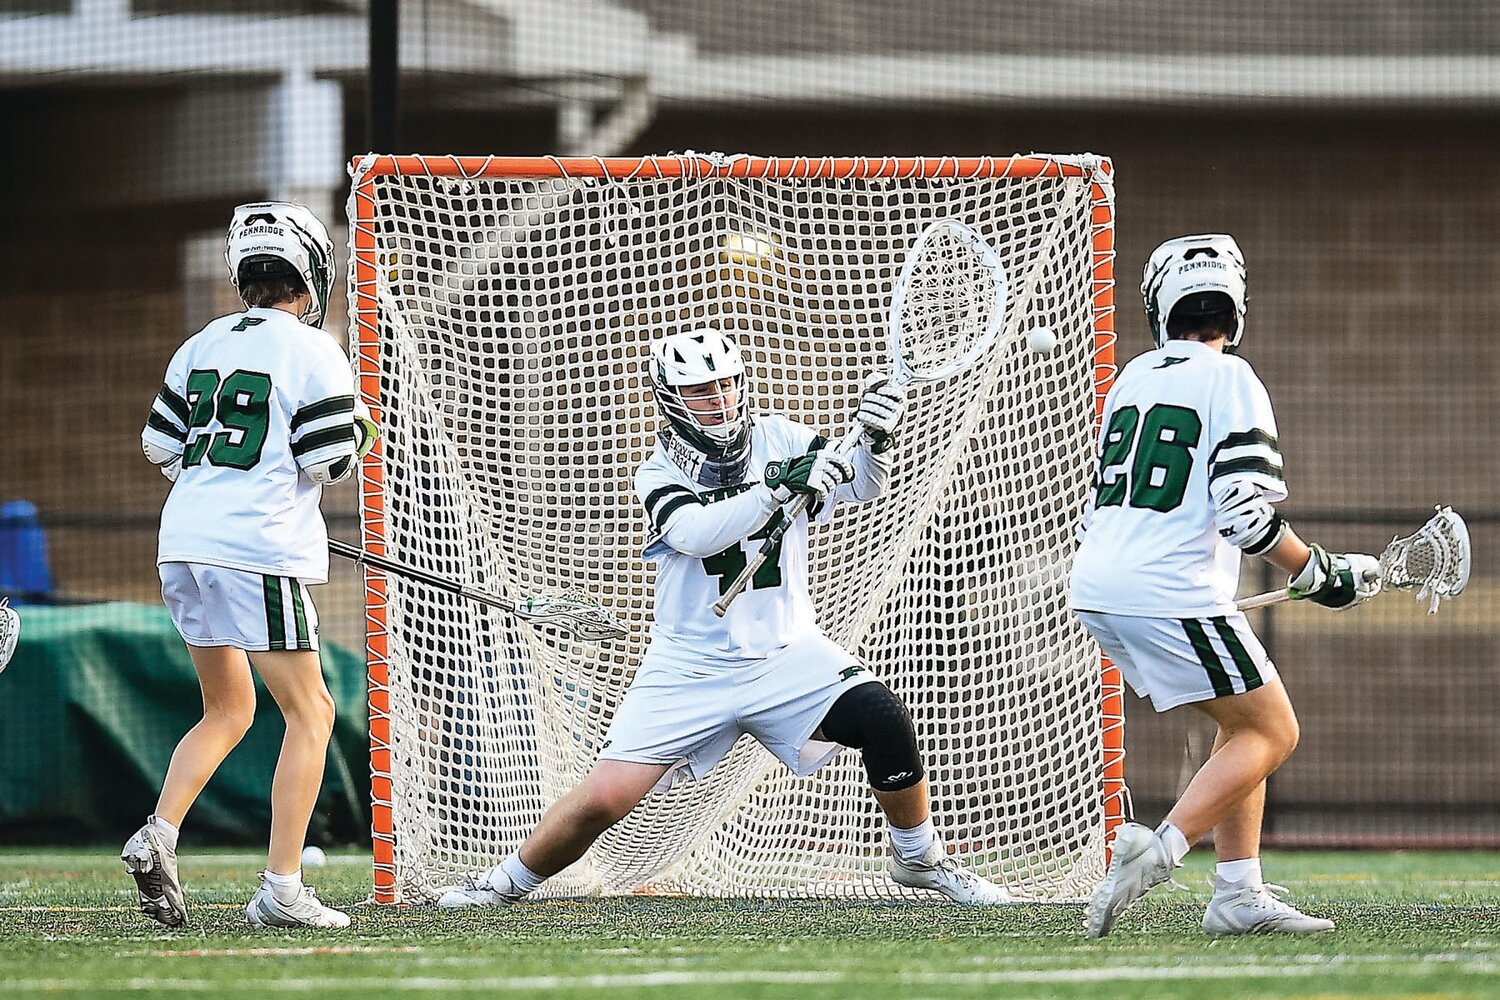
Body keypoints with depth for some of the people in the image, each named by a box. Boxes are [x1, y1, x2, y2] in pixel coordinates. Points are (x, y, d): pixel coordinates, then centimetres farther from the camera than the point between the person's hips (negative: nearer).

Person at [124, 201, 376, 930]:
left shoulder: (203, 346, 12)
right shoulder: (312, 351, -5)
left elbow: (160, 444, 14)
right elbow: (328, 461, -9)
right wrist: (360, 432, 12)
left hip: (183, 544, 7)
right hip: (259, 550, -7)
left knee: (228, 710, 20)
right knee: (309, 713, 2)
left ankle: (158, 836, -1)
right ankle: (281, 890, -5)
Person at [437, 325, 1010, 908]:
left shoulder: (777, 439, 3)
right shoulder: (658, 474, -4)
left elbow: (857, 487, -7)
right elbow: (698, 532, -24)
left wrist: (876, 443, -28)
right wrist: (778, 488, -35)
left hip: (787, 654, 2)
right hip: (690, 669, -2)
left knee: (885, 724, -21)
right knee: (603, 799, -13)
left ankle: (921, 860, 3)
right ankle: (506, 883, 11)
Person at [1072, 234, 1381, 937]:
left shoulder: (1131, 378, 15)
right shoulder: (1229, 379, -7)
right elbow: (1246, 511, -16)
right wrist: (1321, 575, -4)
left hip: (1097, 589, 8)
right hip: (1172, 594, -8)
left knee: (1244, 723, 17)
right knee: (1271, 731, 1)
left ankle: (1239, 896, 8)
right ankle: (1159, 851, -18)